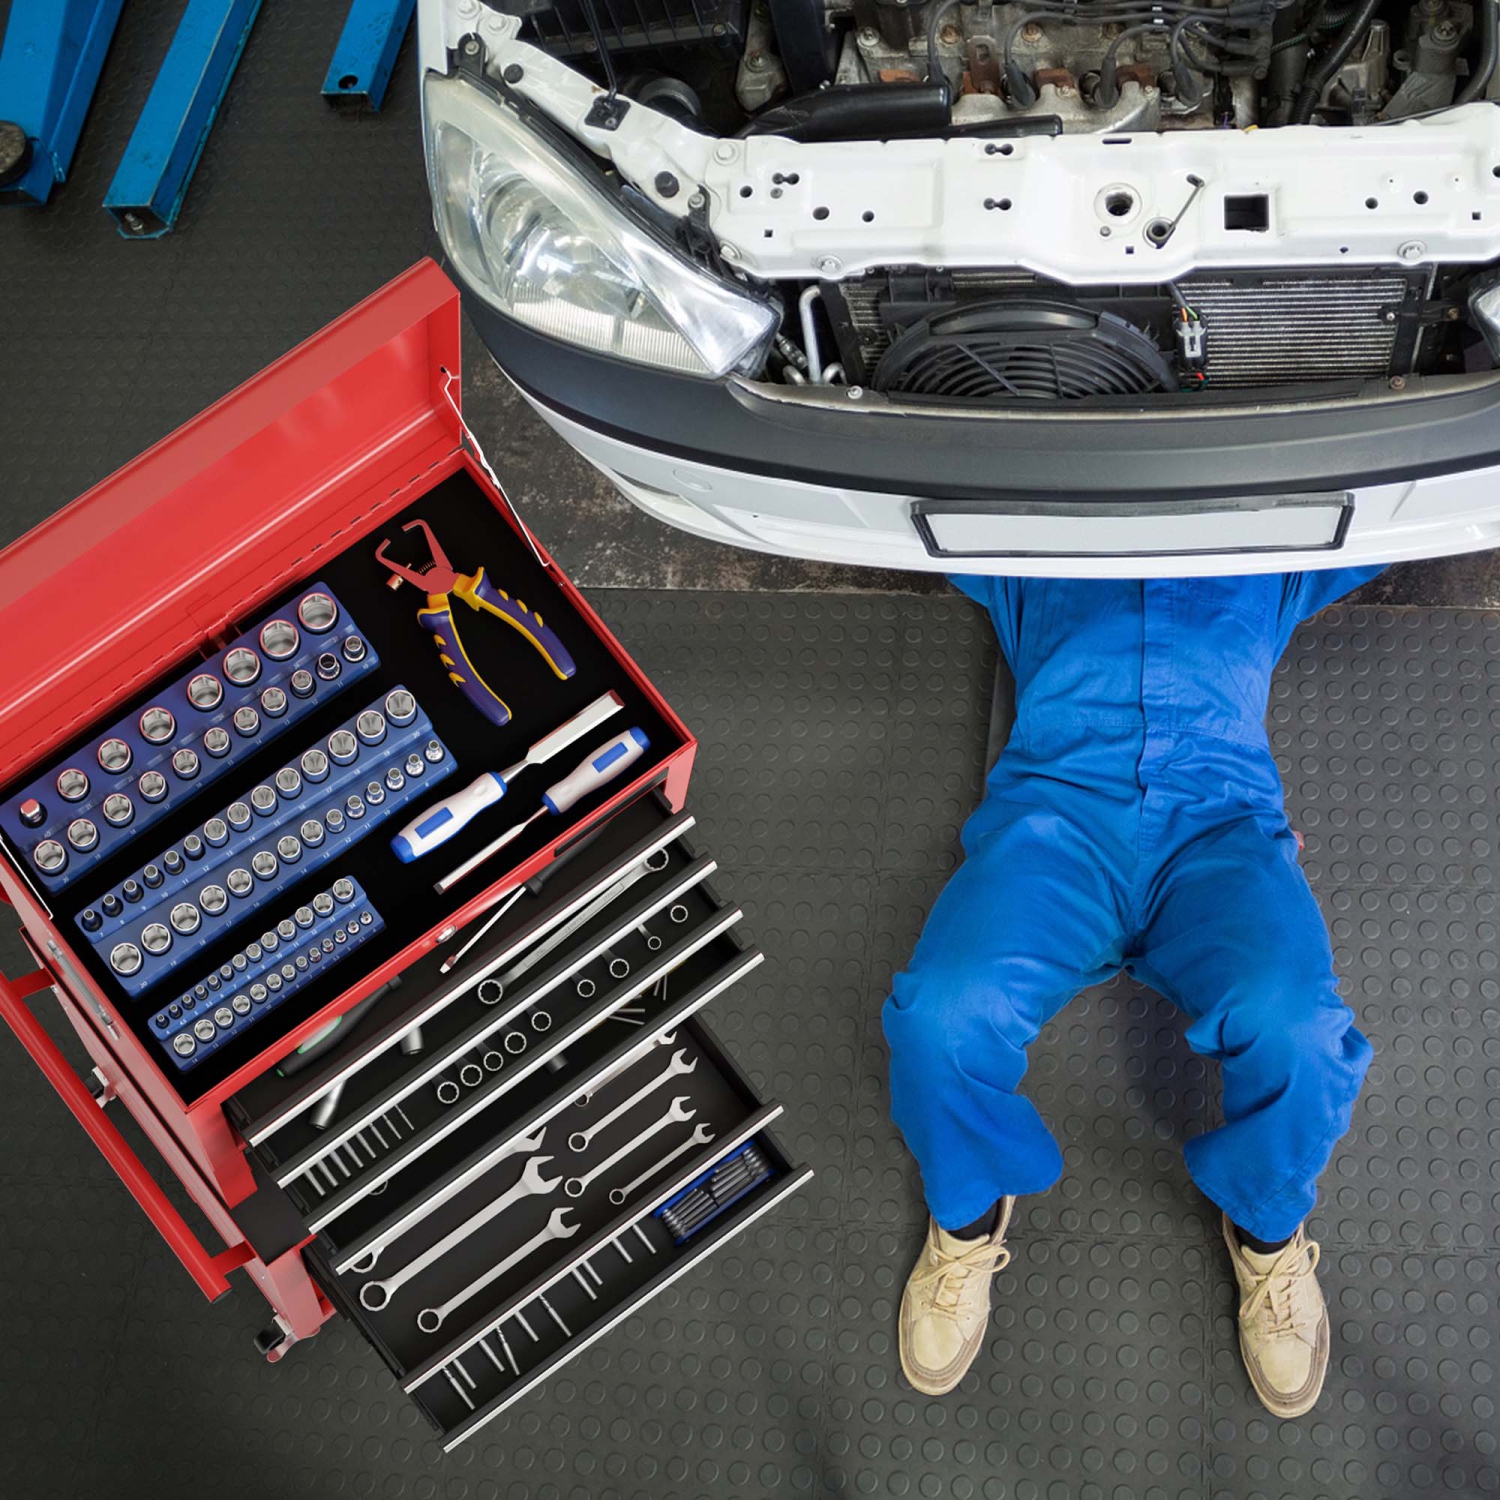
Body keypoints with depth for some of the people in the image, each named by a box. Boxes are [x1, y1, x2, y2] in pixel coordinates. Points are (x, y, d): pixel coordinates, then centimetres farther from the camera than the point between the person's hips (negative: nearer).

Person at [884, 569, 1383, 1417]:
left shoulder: (1269, 563, 34)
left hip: (1222, 816, 0)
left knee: (1298, 1036, -31)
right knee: (945, 1017, -30)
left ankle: (1266, 1227, 3)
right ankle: (971, 1213, 3)